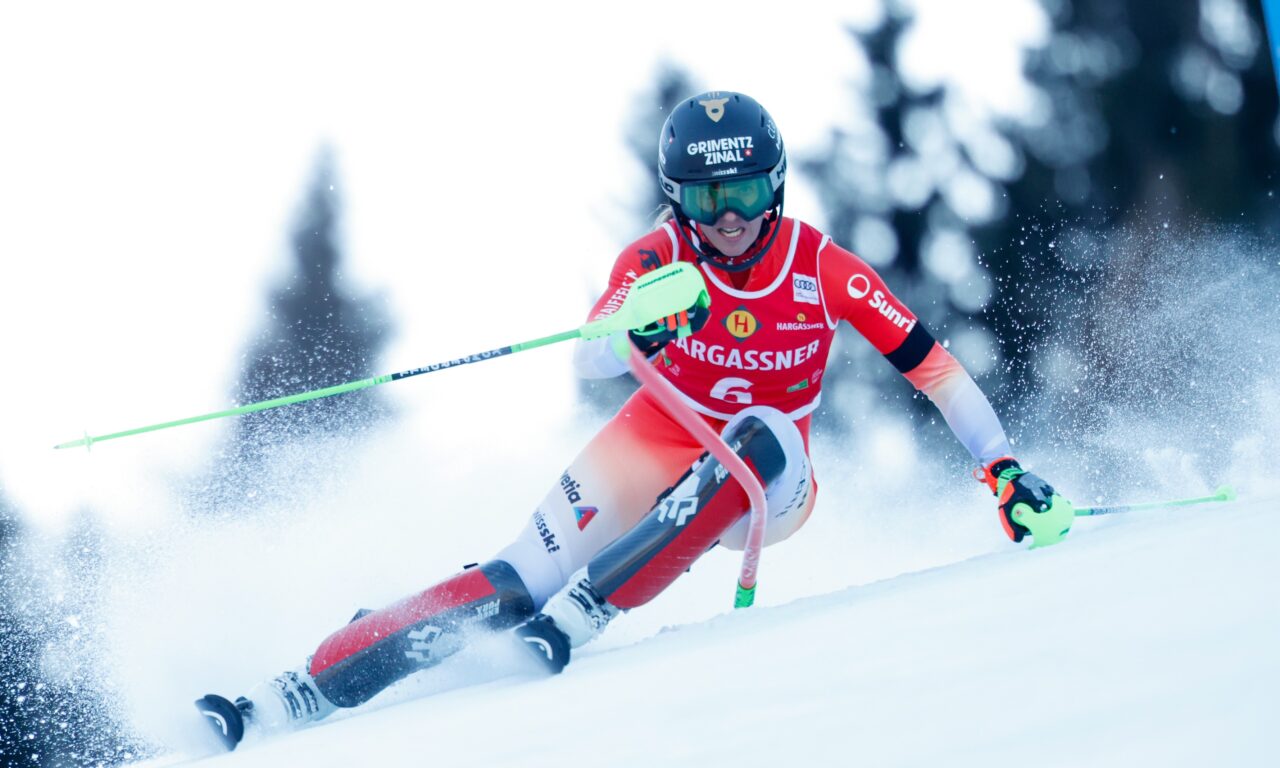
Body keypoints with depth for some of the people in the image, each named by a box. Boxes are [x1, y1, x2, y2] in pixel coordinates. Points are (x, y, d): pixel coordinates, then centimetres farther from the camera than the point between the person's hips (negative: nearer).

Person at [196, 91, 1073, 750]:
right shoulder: (660, 259, -13)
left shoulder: (823, 269, -14)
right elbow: (589, 358, -28)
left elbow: (932, 365, -8)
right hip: (653, 451, 0)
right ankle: (293, 698, -20)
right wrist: (639, 331, -51)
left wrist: (1005, 470, -13)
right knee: (512, 585, -18)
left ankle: (574, 621, -40)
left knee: (762, 437, -37)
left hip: (764, 488, 0)